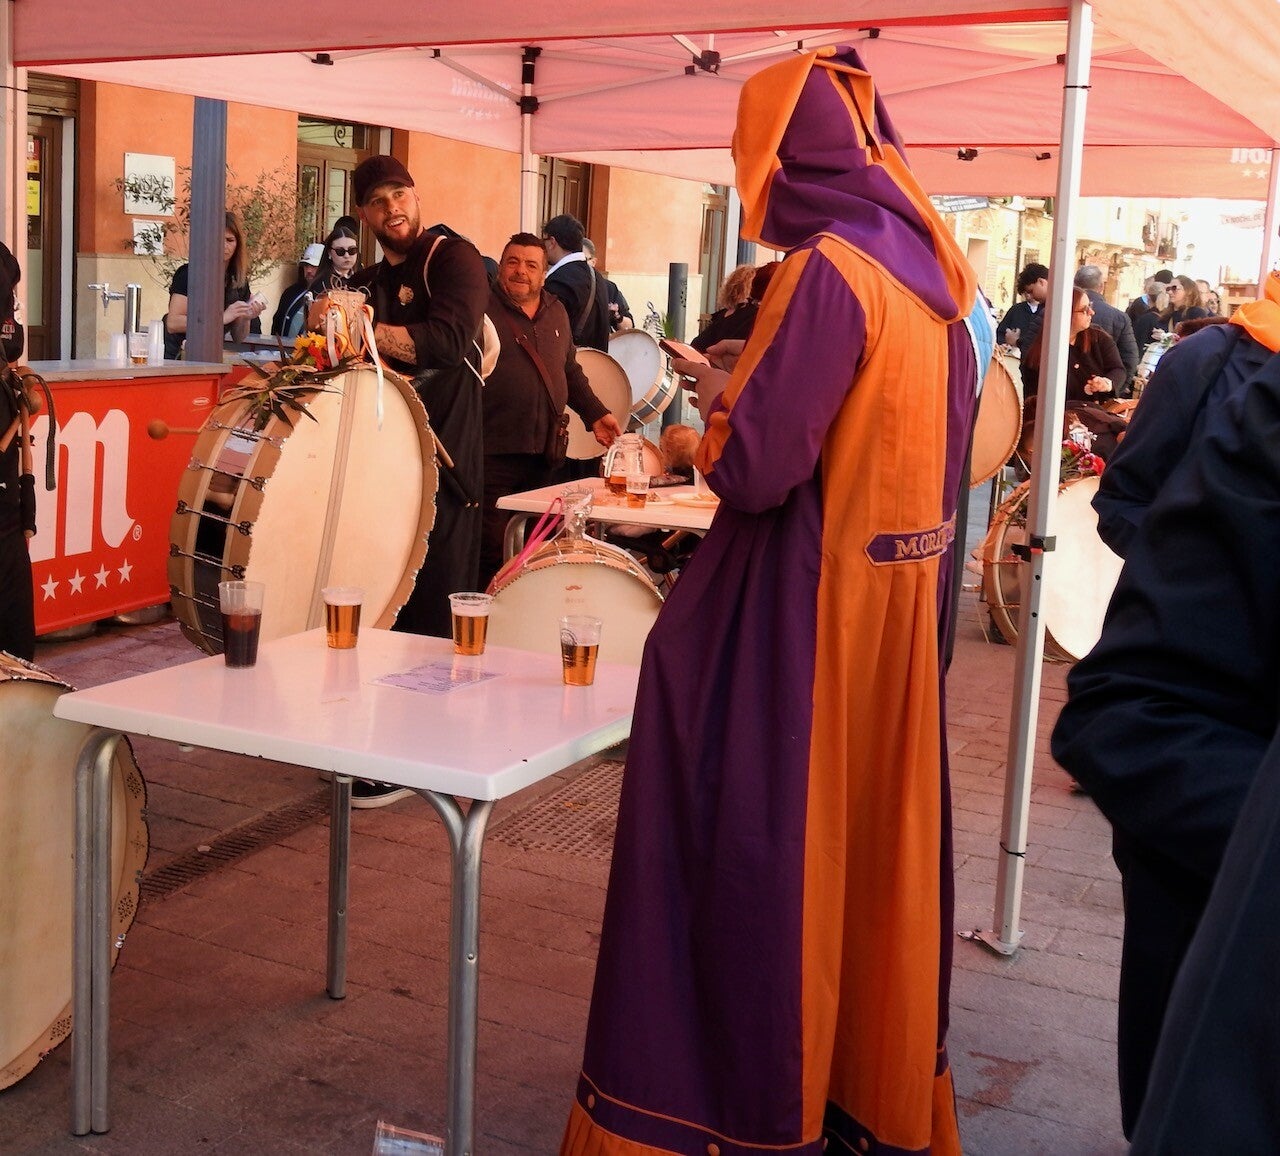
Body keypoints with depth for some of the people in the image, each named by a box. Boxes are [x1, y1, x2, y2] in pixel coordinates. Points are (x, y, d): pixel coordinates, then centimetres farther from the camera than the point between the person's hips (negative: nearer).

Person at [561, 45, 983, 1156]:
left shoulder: (829, 270, -18)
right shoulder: (936, 269, 7)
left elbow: (750, 467, -22)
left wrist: (722, 398, -1)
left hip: (803, 616, -8)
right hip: (897, 607, 9)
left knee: (763, 852, 4)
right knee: (872, 837, 19)